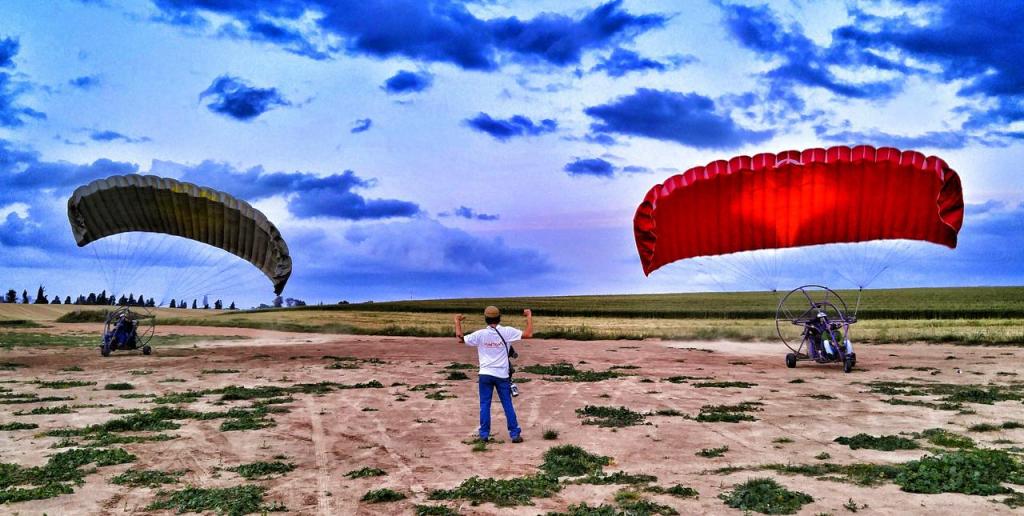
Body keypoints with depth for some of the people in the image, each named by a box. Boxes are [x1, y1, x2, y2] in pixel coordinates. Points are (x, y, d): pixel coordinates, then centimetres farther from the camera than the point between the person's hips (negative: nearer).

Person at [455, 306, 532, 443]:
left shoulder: (480, 334, -6)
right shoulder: (507, 332, -8)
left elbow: (460, 338, 1)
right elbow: (529, 334, -9)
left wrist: (457, 322, 13)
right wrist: (529, 316, 1)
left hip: (485, 374, 0)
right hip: (502, 375, 0)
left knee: (484, 405, 9)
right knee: (508, 405, 7)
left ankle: (484, 434, 12)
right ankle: (515, 434, 9)